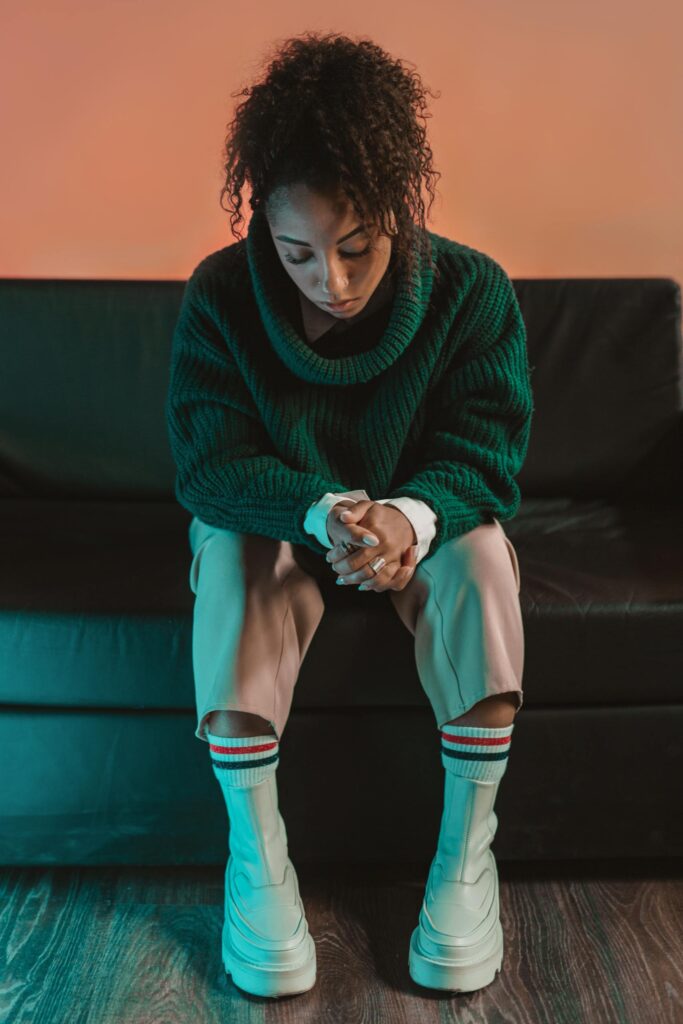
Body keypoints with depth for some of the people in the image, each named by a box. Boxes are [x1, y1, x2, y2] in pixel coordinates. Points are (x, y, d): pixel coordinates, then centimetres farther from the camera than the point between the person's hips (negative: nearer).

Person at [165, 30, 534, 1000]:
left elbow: (486, 452, -19)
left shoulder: (472, 290, -17)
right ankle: (256, 848, -19)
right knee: (231, 552, -33)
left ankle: (468, 847, -17)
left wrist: (414, 516, -43)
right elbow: (209, 463, -21)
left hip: (422, 522, 0)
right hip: (276, 522, 0)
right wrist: (320, 513, -42)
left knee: (481, 548, -33)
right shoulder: (220, 294, -18)